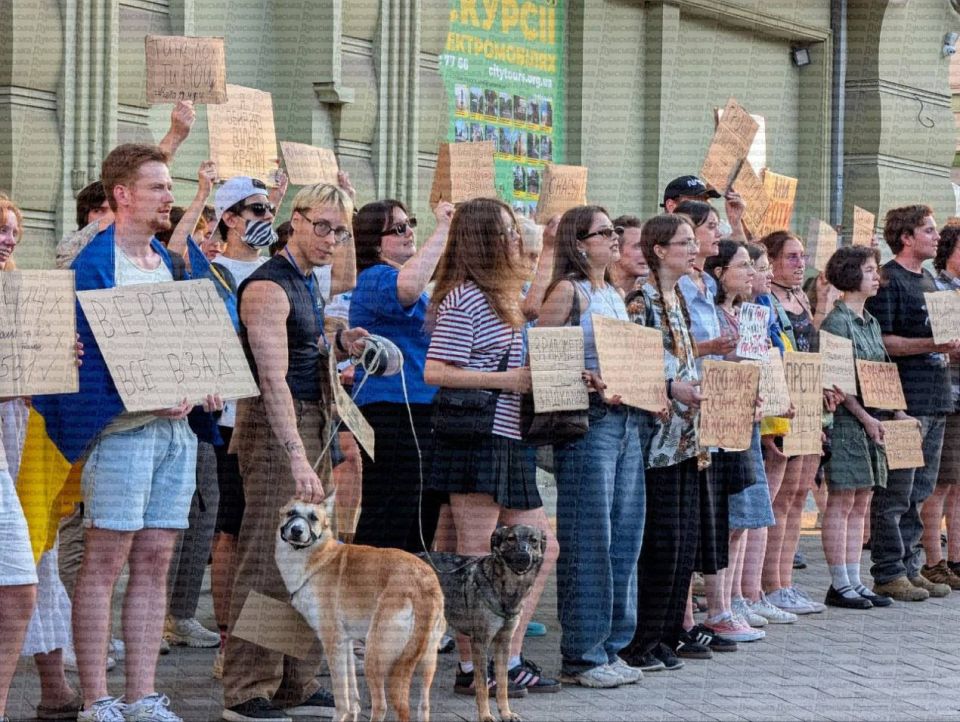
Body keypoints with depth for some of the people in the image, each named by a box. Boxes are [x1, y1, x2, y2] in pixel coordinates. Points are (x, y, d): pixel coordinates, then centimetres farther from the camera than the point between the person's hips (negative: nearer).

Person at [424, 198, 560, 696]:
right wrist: (505, 380, -19)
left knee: (541, 548, 11)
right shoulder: (462, 300, -12)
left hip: (508, 443, 10)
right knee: (477, 561, -4)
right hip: (474, 442, -10)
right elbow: (435, 372, -19)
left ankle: (508, 660, 15)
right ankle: (471, 669, 4)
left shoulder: (498, 297, 18)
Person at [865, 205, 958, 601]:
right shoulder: (888, 280, -8)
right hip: (903, 400, -9)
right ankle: (888, 572, -2)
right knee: (895, 491, -6)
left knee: (920, 491, 11)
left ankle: (909, 566, 17)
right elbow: (882, 341, -15)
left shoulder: (928, 280, 20)